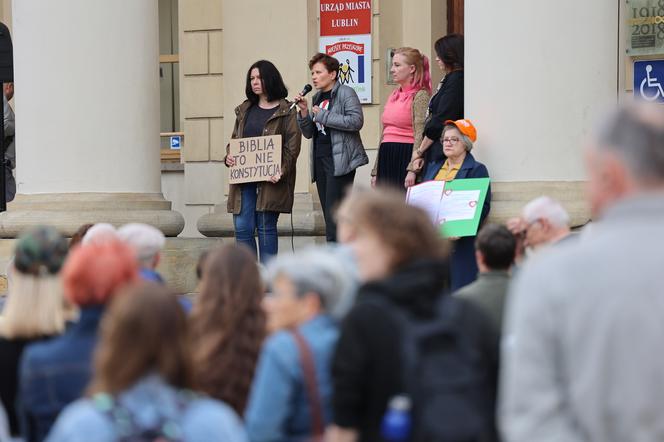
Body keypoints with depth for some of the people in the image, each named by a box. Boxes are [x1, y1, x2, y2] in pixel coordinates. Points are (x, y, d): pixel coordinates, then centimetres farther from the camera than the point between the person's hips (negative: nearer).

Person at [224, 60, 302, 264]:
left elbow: (292, 147, -5)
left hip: (269, 179, -5)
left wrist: (281, 172, -18)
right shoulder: (244, 110, 19)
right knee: (242, 229, 0)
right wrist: (229, 156, 1)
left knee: (266, 228, -3)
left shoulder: (286, 112, 1)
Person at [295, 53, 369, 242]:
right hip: (320, 161, 8)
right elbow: (309, 133, 18)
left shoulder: (345, 93, -4)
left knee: (334, 215, -13)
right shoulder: (317, 98, 18)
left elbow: (356, 121, -19)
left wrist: (323, 116, -15)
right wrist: (304, 112, 0)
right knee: (329, 215, 8)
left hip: (340, 161, -8)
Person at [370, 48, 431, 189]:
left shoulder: (420, 96, -6)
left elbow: (420, 135, -14)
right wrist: (375, 171, 19)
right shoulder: (394, 95, 18)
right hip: (386, 158, 8)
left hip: (406, 156, -8)